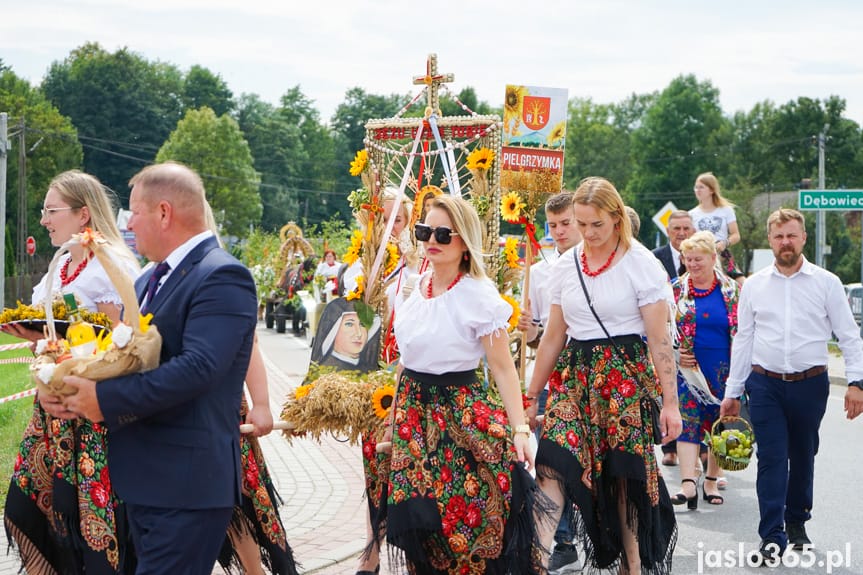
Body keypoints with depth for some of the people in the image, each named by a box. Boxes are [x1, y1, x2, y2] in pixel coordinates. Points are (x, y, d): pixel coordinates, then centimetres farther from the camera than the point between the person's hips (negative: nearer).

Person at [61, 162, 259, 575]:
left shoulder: (222, 277, -15)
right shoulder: (150, 279, 17)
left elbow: (199, 368, -26)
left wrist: (106, 400, -22)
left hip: (188, 484, -10)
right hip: (143, 478, 10)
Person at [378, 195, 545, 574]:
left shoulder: (480, 296, -12)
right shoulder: (412, 289, 6)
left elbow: (503, 368, -14)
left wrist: (520, 429, -21)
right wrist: (394, 411, 17)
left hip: (459, 412, -6)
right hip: (412, 409, 6)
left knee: (466, 517, -4)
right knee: (419, 514, 7)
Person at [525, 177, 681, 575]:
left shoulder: (642, 264, -5)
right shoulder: (566, 265, 8)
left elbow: (659, 341, -6)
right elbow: (553, 337, 13)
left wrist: (670, 402, -10)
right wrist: (531, 396, 13)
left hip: (625, 377, -3)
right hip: (573, 376, 4)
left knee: (625, 477, 0)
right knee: (552, 467, -14)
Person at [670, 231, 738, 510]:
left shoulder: (731, 289, 3)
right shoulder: (676, 290, 3)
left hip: (724, 370, 1)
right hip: (689, 369, -1)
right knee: (688, 422, -11)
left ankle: (711, 481, 20)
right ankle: (688, 484, -17)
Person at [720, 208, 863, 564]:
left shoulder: (826, 283, 1)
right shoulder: (753, 285, 5)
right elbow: (743, 340, 9)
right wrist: (732, 391, 9)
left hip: (810, 384, 0)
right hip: (765, 384, 0)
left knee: (803, 456, 12)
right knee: (771, 458, -6)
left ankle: (796, 522, 30)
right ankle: (772, 537, -4)